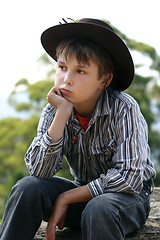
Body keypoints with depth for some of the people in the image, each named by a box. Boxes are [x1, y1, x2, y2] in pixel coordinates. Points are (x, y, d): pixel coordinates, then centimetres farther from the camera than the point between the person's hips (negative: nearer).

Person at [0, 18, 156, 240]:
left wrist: (66, 198, -21)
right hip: (85, 192, 4)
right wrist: (62, 114, -27)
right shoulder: (53, 110, -8)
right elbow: (39, 172, -19)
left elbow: (128, 177, -23)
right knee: (28, 187, -20)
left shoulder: (123, 109, -20)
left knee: (98, 209, -37)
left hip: (129, 195, -4)